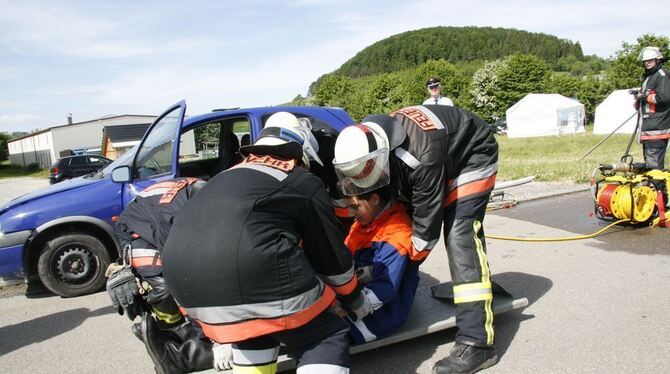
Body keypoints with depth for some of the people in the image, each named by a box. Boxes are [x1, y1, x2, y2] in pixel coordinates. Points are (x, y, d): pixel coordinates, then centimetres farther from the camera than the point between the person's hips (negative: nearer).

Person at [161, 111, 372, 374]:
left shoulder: (228, 177, 31)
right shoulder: (304, 183, 13)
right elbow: (330, 255, 16)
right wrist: (355, 301, 35)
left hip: (185, 282, 8)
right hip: (251, 275, -7)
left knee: (251, 328, 33)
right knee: (326, 341, 10)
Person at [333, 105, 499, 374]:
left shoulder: (423, 157, -41)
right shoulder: (367, 143, -19)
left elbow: (427, 219, -29)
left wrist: (410, 261, -16)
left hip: (472, 154, -8)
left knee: (459, 235, -22)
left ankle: (476, 343, -23)